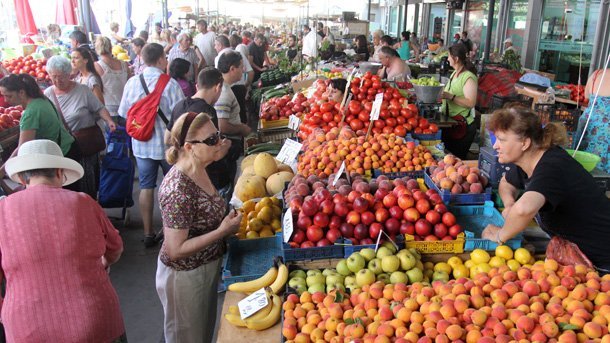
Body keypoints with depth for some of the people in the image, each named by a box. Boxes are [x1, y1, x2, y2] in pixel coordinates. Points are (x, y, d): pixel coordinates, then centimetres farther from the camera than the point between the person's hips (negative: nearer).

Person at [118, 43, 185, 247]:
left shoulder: (132, 83, -3)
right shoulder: (170, 84, -16)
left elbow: (123, 113, 4)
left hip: (142, 144, 3)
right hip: (168, 143, -3)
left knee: (146, 187, 11)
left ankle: (148, 233, 17)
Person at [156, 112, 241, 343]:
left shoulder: (199, 171, -4)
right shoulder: (178, 190, -30)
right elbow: (175, 250, -27)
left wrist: (227, 219, -1)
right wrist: (223, 231, -27)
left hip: (207, 268, 8)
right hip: (185, 276, -8)